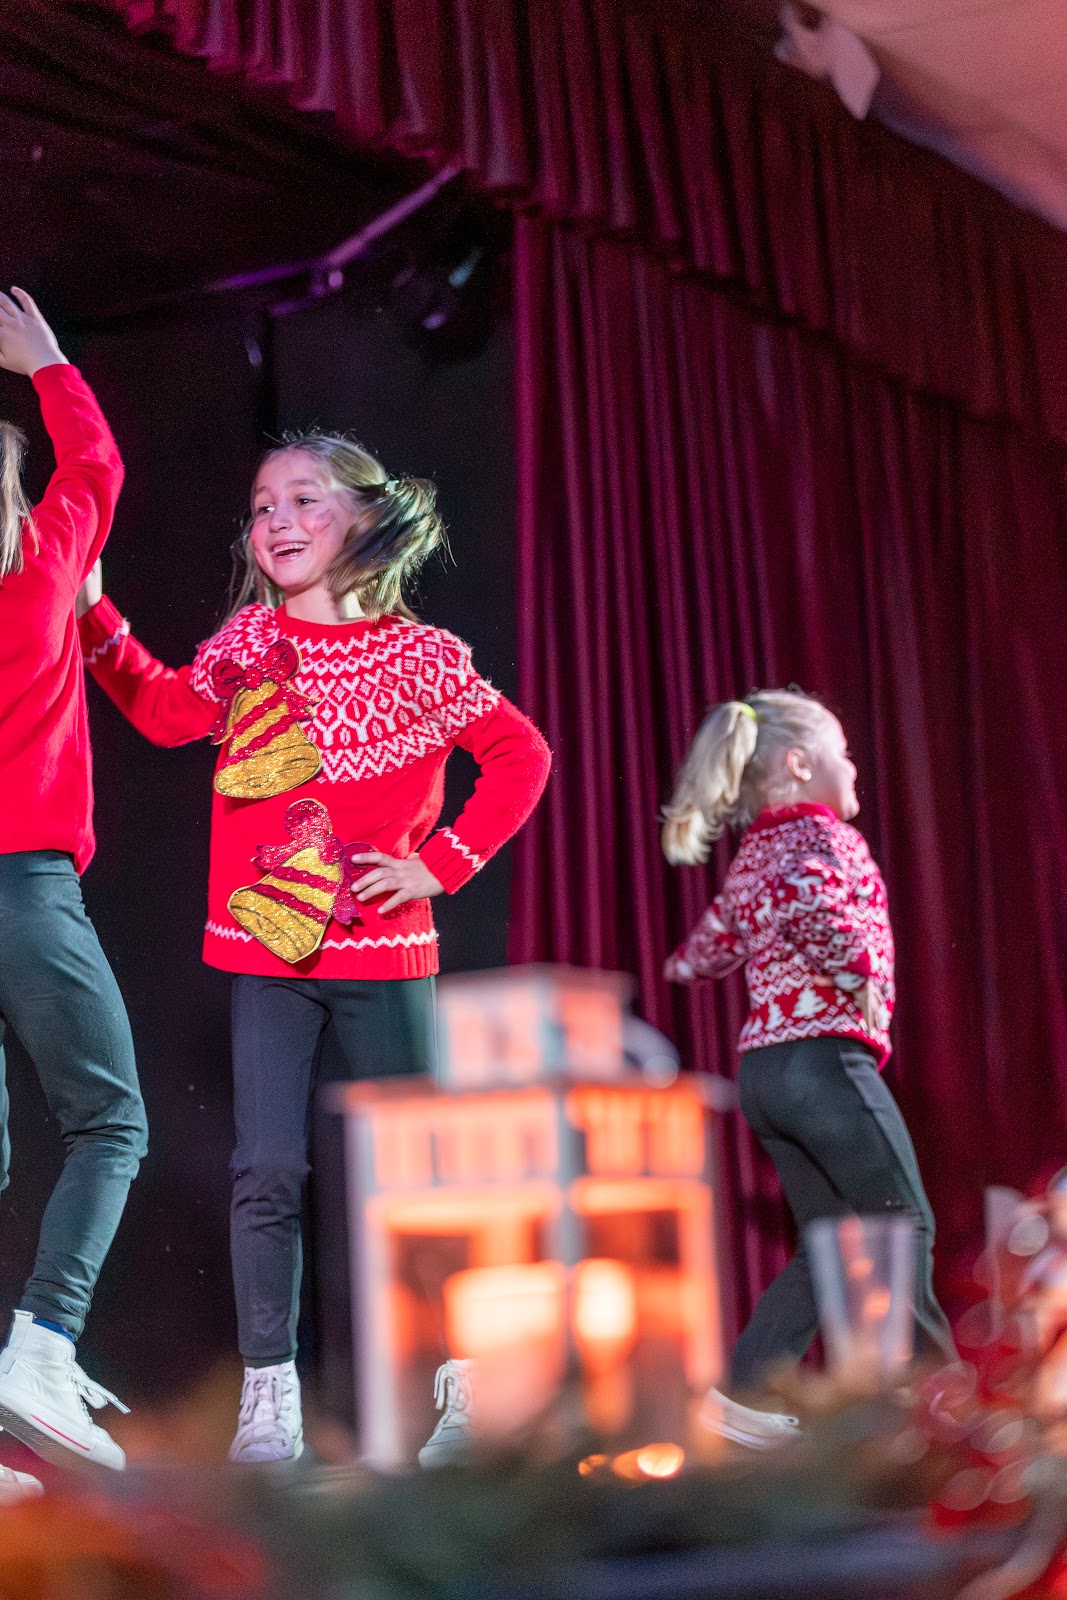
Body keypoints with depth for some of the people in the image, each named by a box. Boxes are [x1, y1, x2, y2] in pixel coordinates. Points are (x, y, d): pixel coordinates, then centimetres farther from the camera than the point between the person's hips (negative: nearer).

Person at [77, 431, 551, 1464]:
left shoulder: (419, 655, -3)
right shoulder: (248, 639, 5)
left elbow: (521, 757, 4)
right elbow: (166, 711, 19)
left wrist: (441, 864, -3)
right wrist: (94, 617, 9)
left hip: (383, 950, -1)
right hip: (268, 950, 2)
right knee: (267, 1173, -4)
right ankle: (269, 1399, 3)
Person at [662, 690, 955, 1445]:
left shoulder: (752, 857, 18)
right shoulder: (824, 834, -7)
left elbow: (709, 950, 26)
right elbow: (807, 899, -29)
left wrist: (684, 963, 47)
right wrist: (859, 971, -20)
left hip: (762, 1071, 9)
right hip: (824, 1057, -9)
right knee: (905, 1226, 2)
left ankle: (744, 1393, 3)